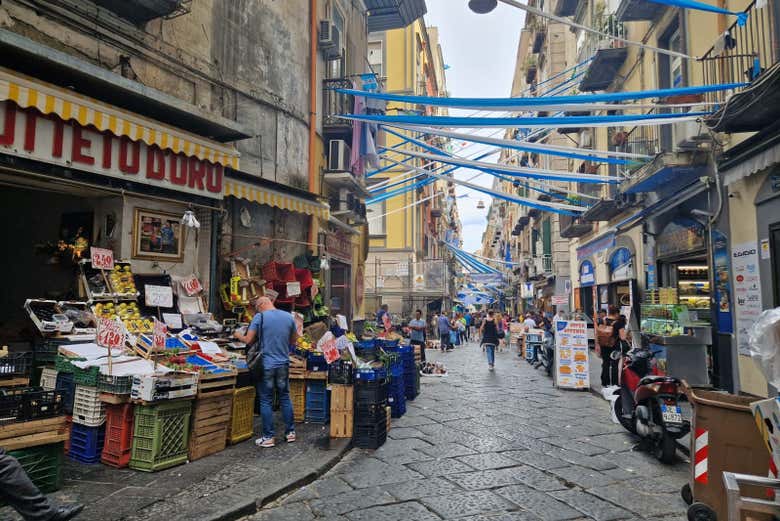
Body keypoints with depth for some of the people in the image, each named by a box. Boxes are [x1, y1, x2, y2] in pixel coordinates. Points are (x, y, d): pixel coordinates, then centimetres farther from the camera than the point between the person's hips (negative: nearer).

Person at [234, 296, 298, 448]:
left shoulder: (259, 317, -9)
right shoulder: (289, 317, 3)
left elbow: (248, 340, -8)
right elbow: (293, 340, 11)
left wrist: (238, 336, 11)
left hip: (266, 365, -4)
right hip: (283, 364, 4)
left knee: (266, 401, 5)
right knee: (285, 398, 15)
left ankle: (268, 438, 9)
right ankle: (290, 432, 21)